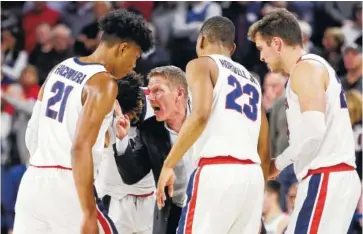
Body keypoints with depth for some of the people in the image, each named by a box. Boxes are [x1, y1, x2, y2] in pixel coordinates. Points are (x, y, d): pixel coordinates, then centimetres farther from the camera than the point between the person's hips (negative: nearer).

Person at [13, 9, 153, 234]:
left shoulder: (60, 69, 14)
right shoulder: (103, 82, -11)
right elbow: (80, 148, -22)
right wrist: (89, 216, -23)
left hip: (33, 182, 8)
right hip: (66, 188, -8)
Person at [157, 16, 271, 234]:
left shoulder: (201, 64, 7)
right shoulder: (251, 80, 27)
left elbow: (201, 115, -13)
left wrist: (168, 164, -10)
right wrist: (258, 196, 30)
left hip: (218, 172, -7)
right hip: (252, 175, 7)